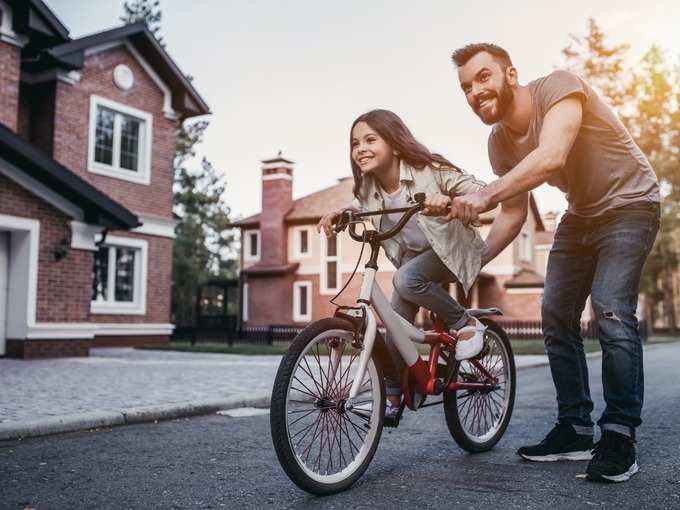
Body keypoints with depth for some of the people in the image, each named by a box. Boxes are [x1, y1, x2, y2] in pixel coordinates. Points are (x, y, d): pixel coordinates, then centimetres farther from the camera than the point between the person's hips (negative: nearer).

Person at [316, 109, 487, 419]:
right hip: (412, 257, 6)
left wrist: (449, 201, -49)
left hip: (452, 250, -6)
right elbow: (359, 205, 14)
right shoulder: (369, 188, -10)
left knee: (406, 279, -34)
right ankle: (392, 397, 12)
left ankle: (465, 324, -13)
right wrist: (338, 213, -9)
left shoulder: (429, 171, -25)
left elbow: (481, 193, -28)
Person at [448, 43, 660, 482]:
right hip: (580, 215, 7)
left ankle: (620, 437, -8)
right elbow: (514, 212, 1)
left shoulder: (559, 87, -25)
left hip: (629, 204, -7)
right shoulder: (500, 142, -5)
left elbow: (551, 157, -43)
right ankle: (575, 431, 13)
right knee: (556, 316, 2)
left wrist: (483, 196, -53)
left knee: (612, 313, -21)